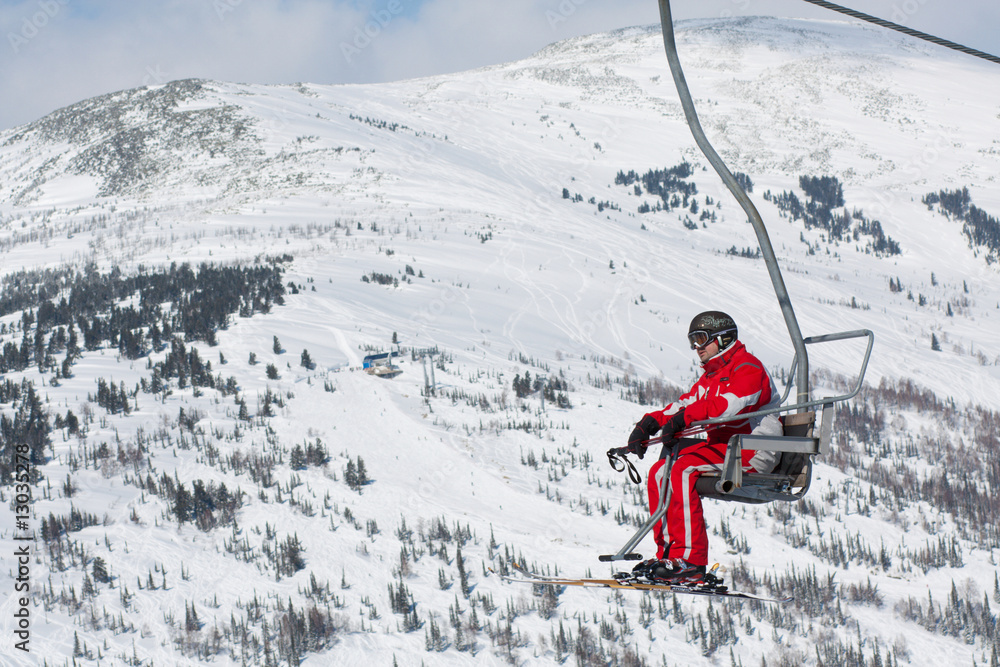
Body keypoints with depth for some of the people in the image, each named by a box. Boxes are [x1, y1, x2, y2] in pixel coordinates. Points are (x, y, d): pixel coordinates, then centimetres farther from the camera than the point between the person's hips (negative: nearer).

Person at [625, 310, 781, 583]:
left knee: (683, 469, -27)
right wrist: (649, 424, -5)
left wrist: (684, 417, -34)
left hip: (753, 450, -9)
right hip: (722, 444, 10)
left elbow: (730, 404, -27)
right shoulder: (710, 377, 21)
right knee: (660, 471, -3)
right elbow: (685, 404, 12)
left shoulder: (748, 367, -9)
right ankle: (667, 553, -4)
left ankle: (690, 561, -30)